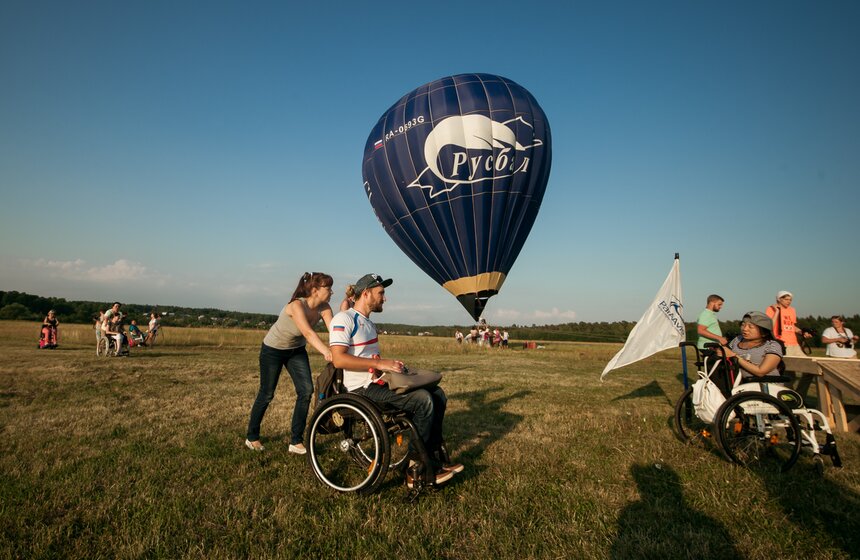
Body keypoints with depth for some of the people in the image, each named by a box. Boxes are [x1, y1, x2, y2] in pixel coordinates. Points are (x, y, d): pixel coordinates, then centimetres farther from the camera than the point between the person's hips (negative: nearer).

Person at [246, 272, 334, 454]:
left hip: (296, 350, 5)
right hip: (273, 350, -5)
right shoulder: (297, 305, -35)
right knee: (266, 394, 6)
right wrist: (325, 352, -62)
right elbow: (308, 332, -48)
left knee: (306, 391, -8)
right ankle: (252, 437, 28)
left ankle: (296, 441, 4)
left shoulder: (323, 307, -18)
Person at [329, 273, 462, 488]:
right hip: (362, 389, -10)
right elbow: (338, 359, -23)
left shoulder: (368, 323, 19)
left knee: (438, 394, -1)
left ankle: (435, 460, 3)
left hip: (378, 382, 10)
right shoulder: (344, 319, -11)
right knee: (423, 399, -25)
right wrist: (380, 363, -23)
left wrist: (391, 365, 2)